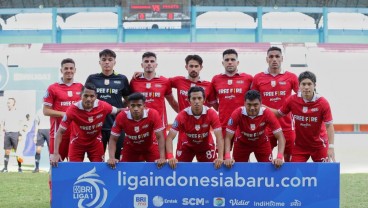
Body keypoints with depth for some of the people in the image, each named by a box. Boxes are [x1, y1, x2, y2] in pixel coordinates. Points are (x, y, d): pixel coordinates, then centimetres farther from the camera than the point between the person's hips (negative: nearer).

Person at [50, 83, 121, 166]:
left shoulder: (103, 106, -24)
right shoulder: (73, 110, -29)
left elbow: (116, 111, 0)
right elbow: (60, 132, -22)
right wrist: (55, 153, -28)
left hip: (95, 142, 2)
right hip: (77, 143, -2)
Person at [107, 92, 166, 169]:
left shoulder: (153, 114, -30)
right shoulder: (121, 117, -27)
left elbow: (160, 137, -27)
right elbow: (113, 139, -19)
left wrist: (162, 158, -38)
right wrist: (111, 158, -33)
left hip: (150, 147, -1)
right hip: (131, 148, 1)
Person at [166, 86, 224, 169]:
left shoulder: (211, 114, -28)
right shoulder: (182, 115, -28)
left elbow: (219, 137, -29)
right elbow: (170, 137, -28)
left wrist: (220, 157, -42)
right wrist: (170, 157, -43)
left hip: (206, 146, 0)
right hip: (187, 145, 0)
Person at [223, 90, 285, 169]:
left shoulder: (267, 114, -32)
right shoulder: (237, 114, -33)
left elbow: (280, 137, -28)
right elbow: (228, 138, -28)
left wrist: (279, 157, -43)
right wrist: (227, 157, -43)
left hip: (262, 142, 0)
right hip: (242, 142, 0)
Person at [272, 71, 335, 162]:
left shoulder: (323, 103, -16)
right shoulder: (292, 100, -11)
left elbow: (329, 126, -15)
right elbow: (279, 113, 5)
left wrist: (331, 147, -23)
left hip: (319, 145, -1)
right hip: (299, 145, 1)